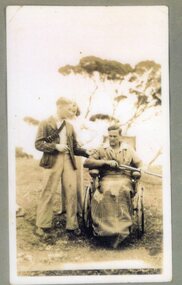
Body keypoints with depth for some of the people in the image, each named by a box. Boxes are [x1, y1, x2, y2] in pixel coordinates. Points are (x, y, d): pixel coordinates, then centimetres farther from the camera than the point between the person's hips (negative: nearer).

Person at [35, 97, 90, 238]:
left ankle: (72, 225, 11)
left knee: (72, 193, 2)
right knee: (48, 193, -2)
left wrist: (87, 152, 0)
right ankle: (43, 225, 7)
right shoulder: (46, 124, 2)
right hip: (53, 161, -5)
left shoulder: (70, 126, 17)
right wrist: (56, 146, -16)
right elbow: (38, 144, -5)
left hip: (68, 161, 5)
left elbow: (75, 147, 17)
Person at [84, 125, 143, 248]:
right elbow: (86, 163, 8)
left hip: (124, 179, 0)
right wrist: (106, 162, -3)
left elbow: (139, 163, 24)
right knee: (108, 191, -37)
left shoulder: (129, 150, 24)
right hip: (107, 179, 0)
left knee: (122, 191, -37)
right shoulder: (102, 150, 20)